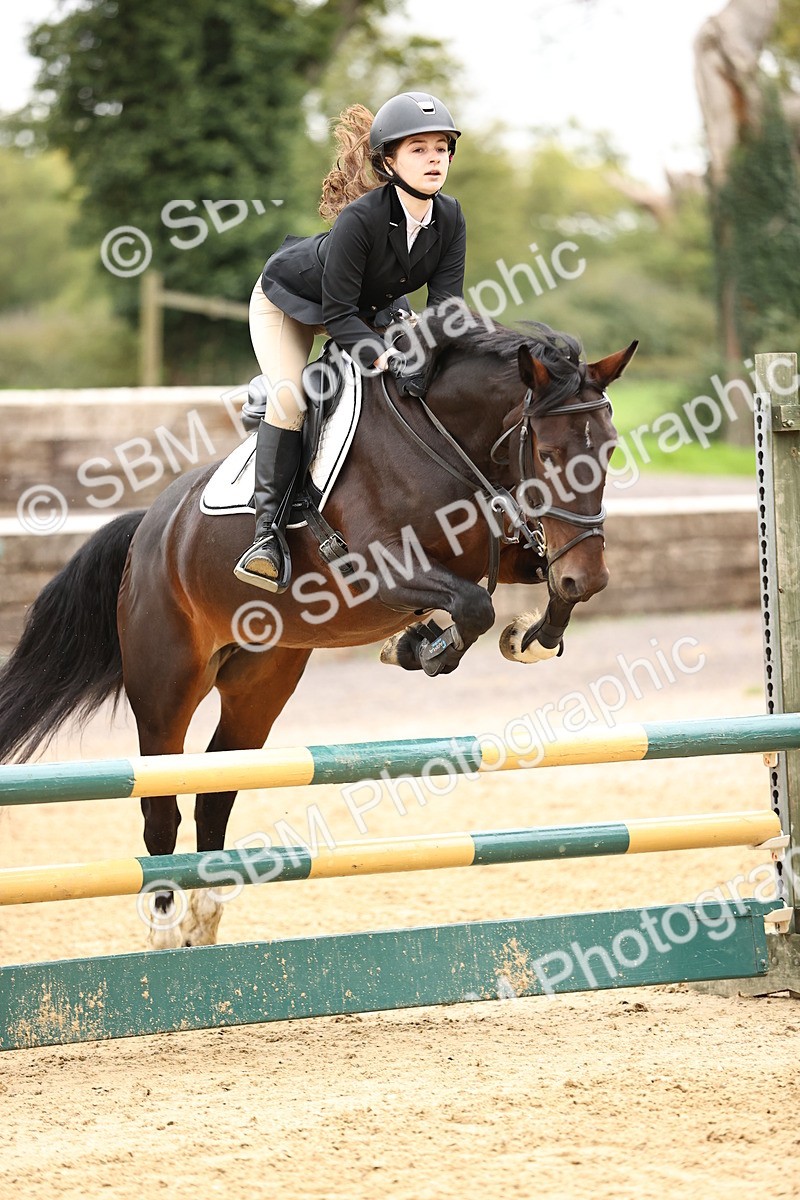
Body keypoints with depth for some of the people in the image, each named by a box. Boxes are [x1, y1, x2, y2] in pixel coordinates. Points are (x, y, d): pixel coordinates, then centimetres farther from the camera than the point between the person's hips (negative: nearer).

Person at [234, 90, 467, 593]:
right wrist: (389, 361, -47)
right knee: (290, 398, -26)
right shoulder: (360, 219, -38)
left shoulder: (450, 219, -21)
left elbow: (446, 302, -20)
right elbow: (338, 314, -35)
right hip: (288, 301, -6)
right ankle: (268, 532, -25)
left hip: (367, 310, 6)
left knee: (422, 388, -7)